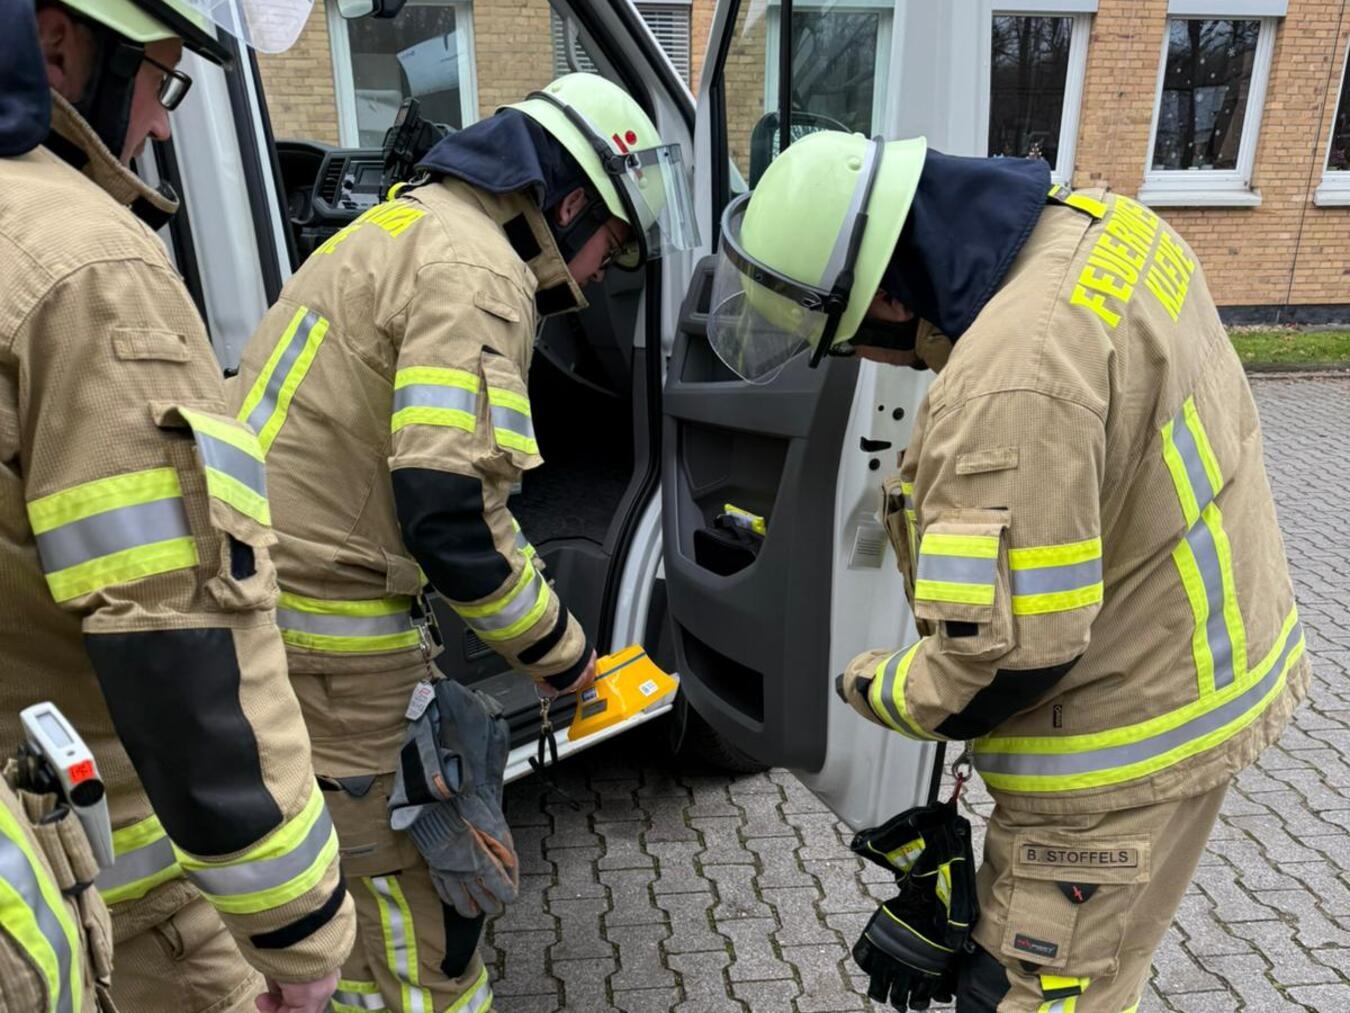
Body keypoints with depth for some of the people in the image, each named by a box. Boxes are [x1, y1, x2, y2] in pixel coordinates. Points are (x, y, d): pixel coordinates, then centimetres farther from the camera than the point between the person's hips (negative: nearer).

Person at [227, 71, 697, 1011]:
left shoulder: (410, 224, 15)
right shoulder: (476, 270, -17)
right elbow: (450, 512, -25)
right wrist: (558, 650, -9)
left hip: (262, 582, 10)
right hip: (331, 625, -10)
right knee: (426, 886, 5)